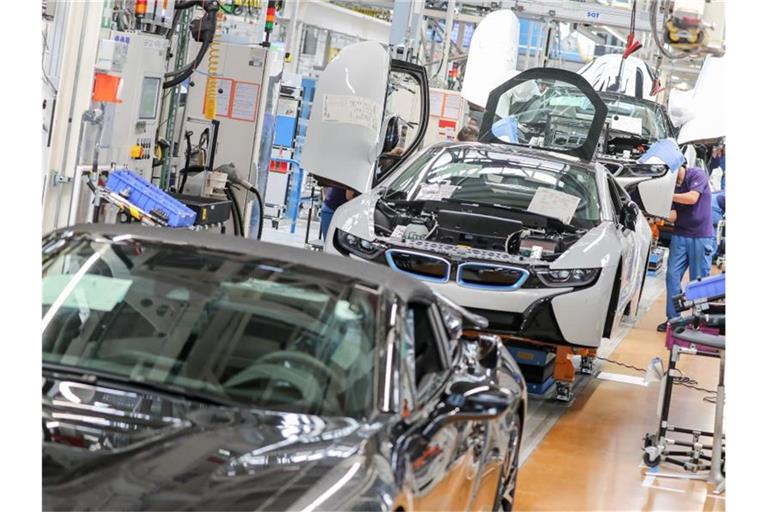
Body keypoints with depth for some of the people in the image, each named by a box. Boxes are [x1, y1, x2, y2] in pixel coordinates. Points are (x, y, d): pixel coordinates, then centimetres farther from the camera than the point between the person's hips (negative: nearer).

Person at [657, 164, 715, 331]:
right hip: (680, 236, 5)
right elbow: (674, 215, 2)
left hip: (701, 237, -5)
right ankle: (673, 319, 6)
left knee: (698, 280, -1)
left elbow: (692, 198, -21)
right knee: (672, 276, -1)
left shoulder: (697, 175, -6)